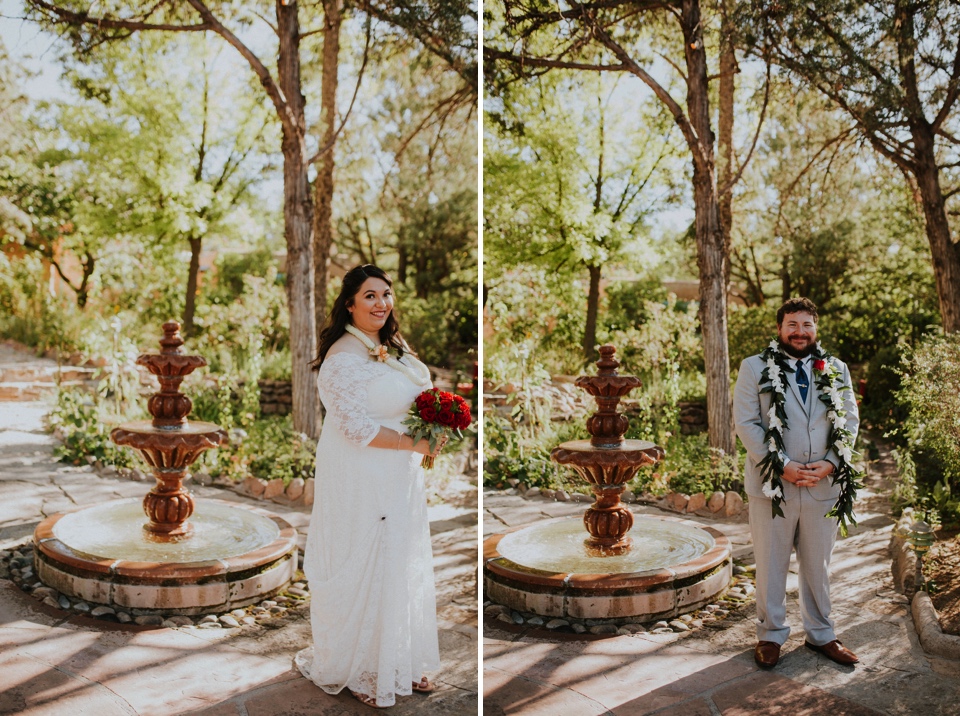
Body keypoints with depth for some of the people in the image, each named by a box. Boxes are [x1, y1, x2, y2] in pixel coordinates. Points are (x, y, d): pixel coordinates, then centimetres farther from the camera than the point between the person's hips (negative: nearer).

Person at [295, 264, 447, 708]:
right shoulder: (342, 358, -18)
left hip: (401, 476, 8)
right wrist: (413, 443, -19)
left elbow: (417, 397, 19)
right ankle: (357, 671, 26)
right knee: (365, 571, 5)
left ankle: (401, 663, 34)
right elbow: (356, 426, -23)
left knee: (403, 567, 17)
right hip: (361, 481, -8)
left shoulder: (394, 347, 9)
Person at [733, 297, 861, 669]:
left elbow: (850, 420, 7)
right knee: (771, 566, 8)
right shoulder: (754, 368, -1)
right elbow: (746, 423, -7)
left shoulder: (836, 371, 9)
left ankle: (821, 634, 31)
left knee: (818, 565, 16)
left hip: (823, 485, 3)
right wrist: (782, 466, -14)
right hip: (772, 485, -3)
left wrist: (830, 463, -9)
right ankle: (770, 635, 23)